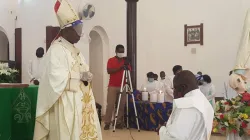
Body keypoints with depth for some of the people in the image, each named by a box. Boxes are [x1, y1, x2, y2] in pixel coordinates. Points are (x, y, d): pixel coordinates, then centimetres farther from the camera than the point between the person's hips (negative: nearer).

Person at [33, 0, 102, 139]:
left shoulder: (75, 50, 16)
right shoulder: (56, 49, -12)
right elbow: (57, 78, -21)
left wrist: (86, 77, -4)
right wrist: (80, 77, -13)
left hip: (81, 102, 9)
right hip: (67, 103, -9)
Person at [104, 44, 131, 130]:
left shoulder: (125, 61, 11)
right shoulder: (111, 60, 3)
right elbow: (109, 71, -11)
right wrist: (120, 68, -19)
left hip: (122, 86, 3)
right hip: (112, 86, -3)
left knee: (121, 105, 0)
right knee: (110, 105, -5)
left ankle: (119, 122, 7)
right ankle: (107, 123, 0)